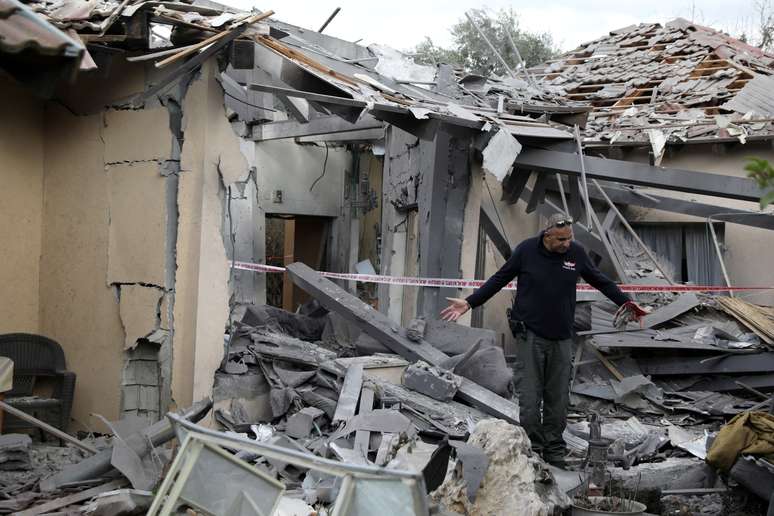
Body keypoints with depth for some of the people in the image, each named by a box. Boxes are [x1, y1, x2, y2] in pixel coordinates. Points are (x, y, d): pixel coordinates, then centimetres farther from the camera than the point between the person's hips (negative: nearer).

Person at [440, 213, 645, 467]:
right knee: (530, 396, -5)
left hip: (562, 338, 3)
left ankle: (554, 450, 19)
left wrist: (625, 302, 14)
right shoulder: (526, 250, -5)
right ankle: (533, 449, 7)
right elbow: (499, 279, 5)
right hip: (530, 335, -2)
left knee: (558, 398, 6)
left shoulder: (576, 252, 1)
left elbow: (599, 280, 16)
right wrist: (469, 303, 1)